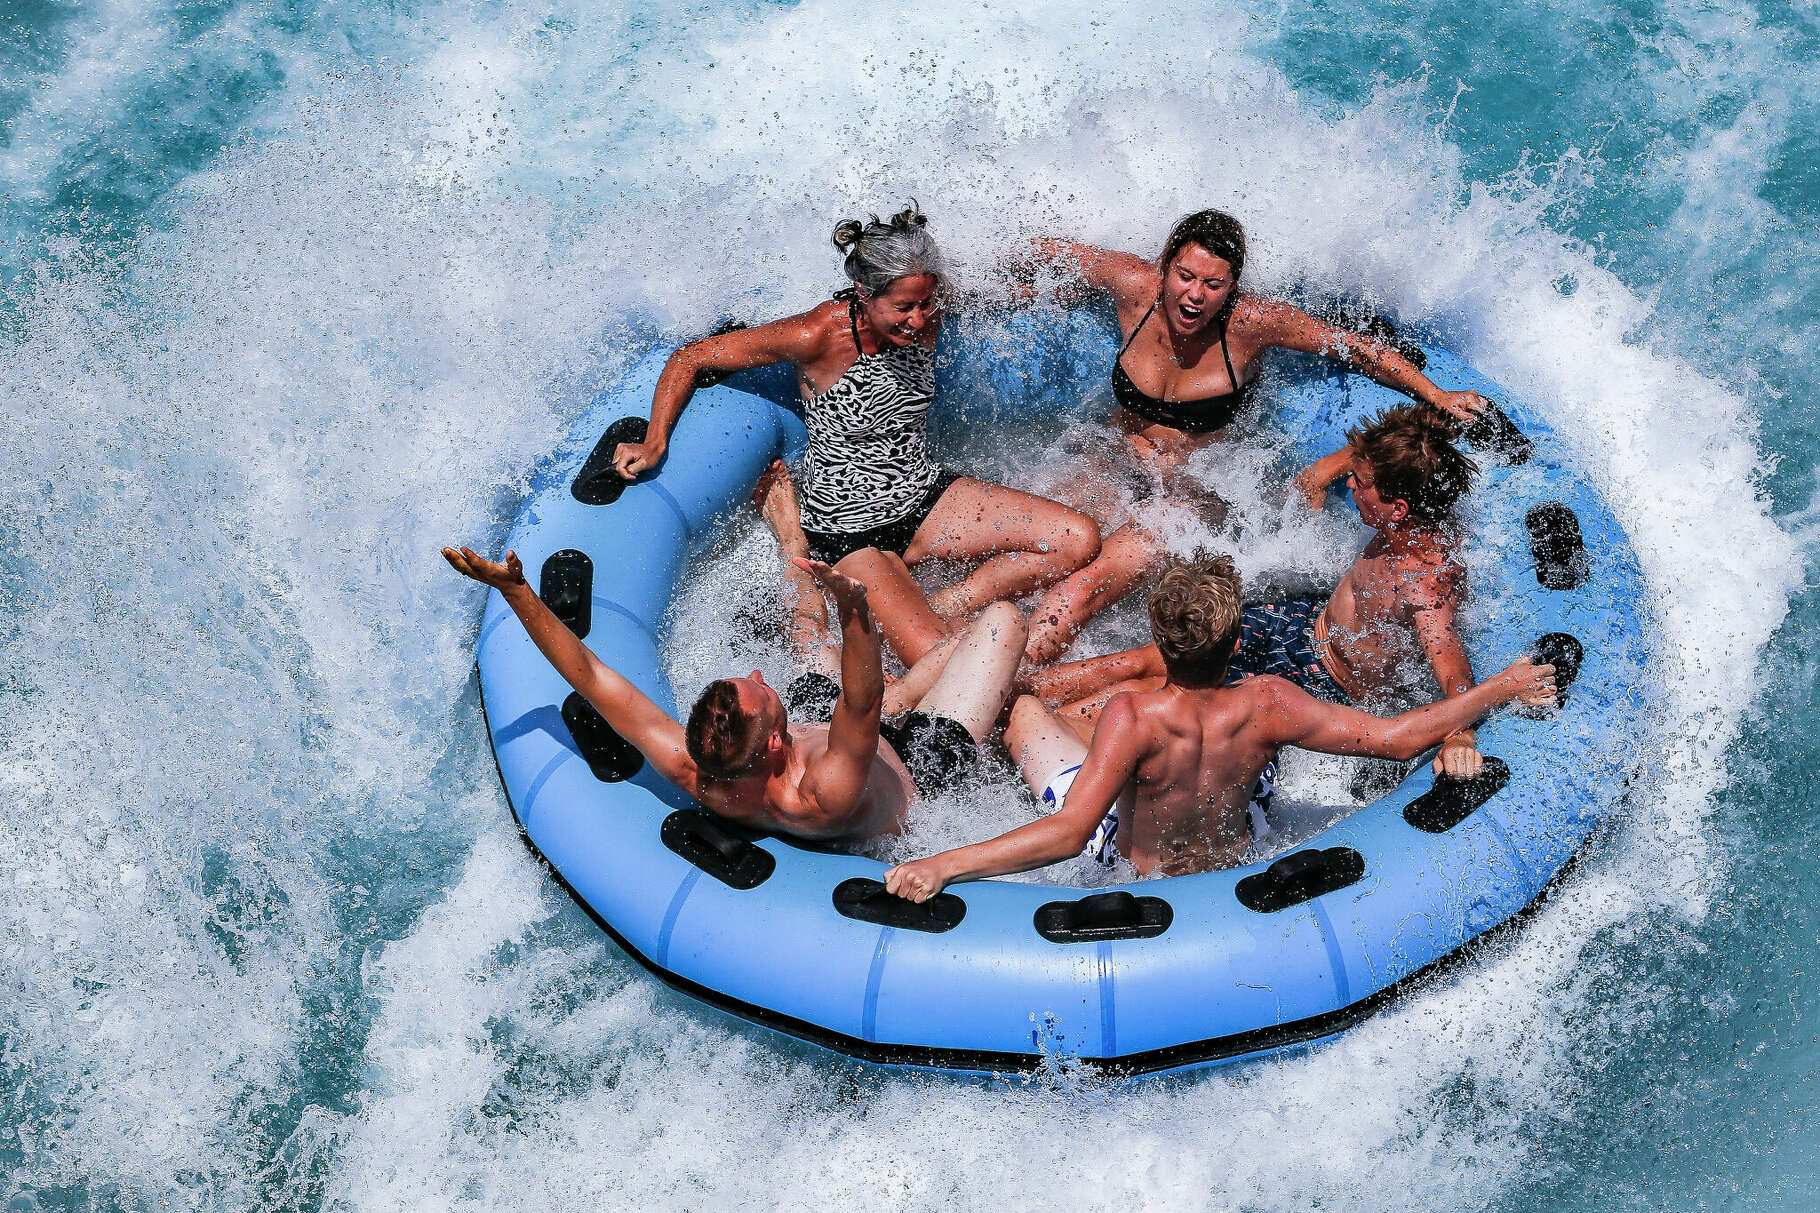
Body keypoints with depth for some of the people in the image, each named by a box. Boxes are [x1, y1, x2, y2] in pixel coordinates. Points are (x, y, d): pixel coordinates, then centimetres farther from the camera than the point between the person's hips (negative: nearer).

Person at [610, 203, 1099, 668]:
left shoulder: (925, 318, -7)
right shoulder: (817, 336, -23)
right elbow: (690, 358, -14)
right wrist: (654, 444, -22)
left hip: (925, 498, 7)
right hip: (847, 530, -6)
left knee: (1079, 538, -9)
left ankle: (945, 610, -5)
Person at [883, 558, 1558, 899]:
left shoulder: (1133, 718, -41)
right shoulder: (1266, 707, -32)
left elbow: (1068, 833, -46)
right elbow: (1399, 738, -25)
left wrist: (943, 865, -47)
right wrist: (1502, 688, -14)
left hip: (1130, 862, -3)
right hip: (1232, 855, 4)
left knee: (1021, 707, 14)